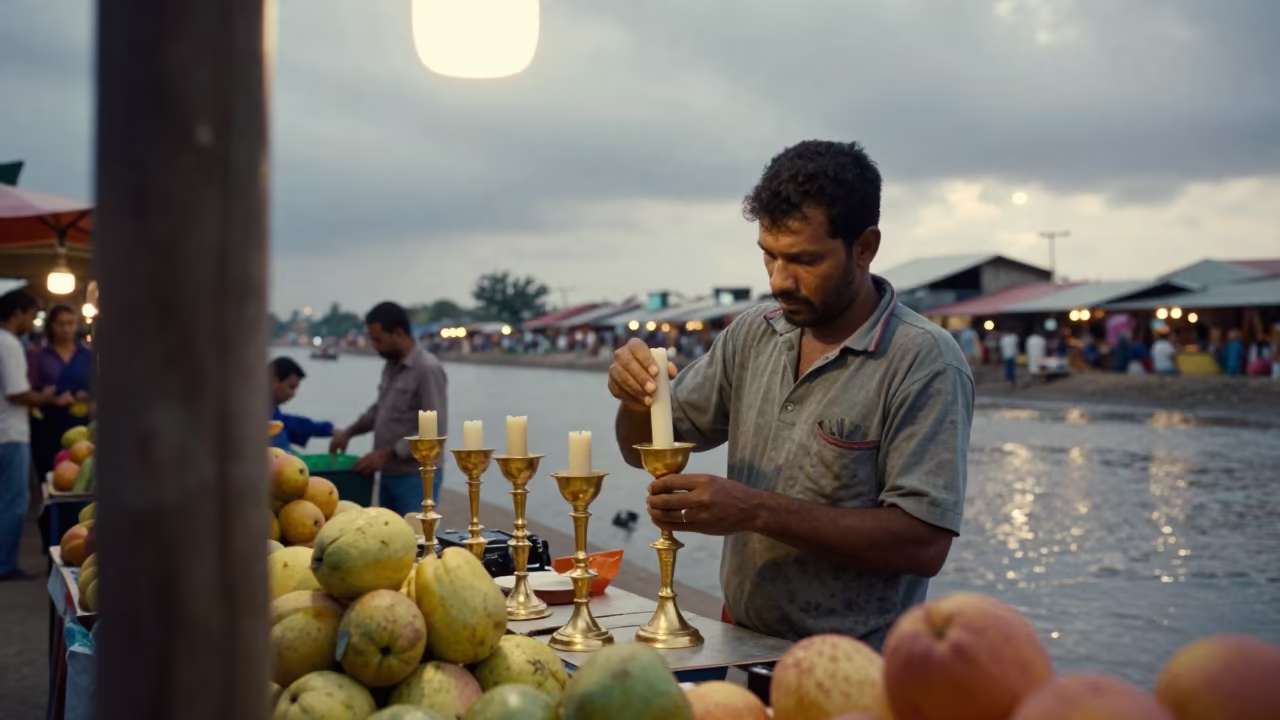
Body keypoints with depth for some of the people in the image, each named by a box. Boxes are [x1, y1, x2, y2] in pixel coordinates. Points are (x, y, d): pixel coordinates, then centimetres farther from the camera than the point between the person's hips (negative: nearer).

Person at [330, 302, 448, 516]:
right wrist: (349, 432, 10)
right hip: (390, 474, 9)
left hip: (417, 477, -8)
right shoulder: (391, 366, 10)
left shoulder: (428, 369, -17)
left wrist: (386, 453, -20)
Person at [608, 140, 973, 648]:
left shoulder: (925, 363, -12)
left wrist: (757, 511, -23)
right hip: (741, 647, 5)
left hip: (852, 667, -4)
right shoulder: (752, 336, 5)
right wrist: (636, 398, -9)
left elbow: (924, 544, -18)